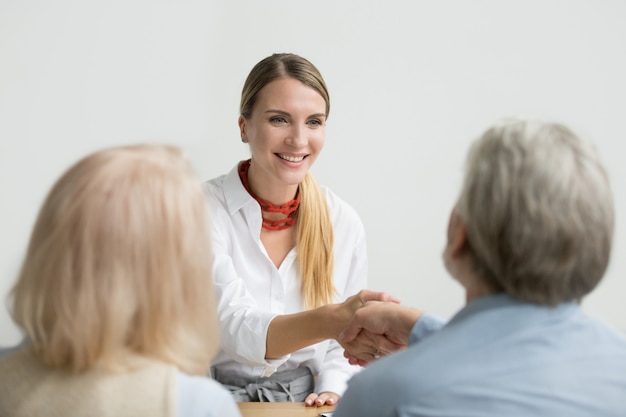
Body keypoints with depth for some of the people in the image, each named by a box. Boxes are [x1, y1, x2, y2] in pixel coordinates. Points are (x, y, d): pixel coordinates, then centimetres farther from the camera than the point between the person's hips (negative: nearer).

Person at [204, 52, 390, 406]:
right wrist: (332, 319, -37)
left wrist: (330, 390, -10)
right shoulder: (204, 209, -9)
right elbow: (235, 329, -22)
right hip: (220, 399, -2)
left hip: (307, 402, 3)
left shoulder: (345, 223, 1)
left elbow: (343, 346, 10)